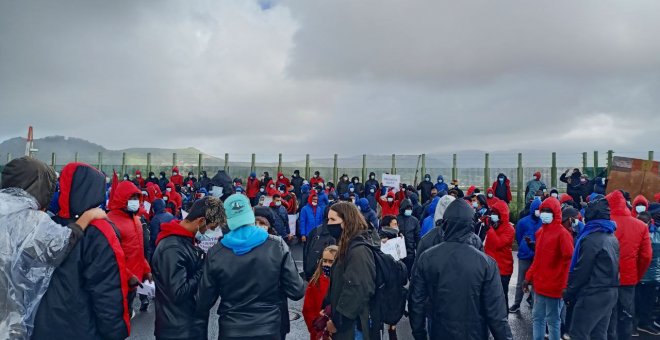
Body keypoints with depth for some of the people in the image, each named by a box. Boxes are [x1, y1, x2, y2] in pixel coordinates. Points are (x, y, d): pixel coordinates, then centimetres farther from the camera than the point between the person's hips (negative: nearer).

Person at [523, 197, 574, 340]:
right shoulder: (540, 232, 10)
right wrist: (528, 277, 16)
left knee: (552, 320, 4)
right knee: (537, 317, 16)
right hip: (539, 284, 8)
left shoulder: (562, 233, -15)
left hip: (553, 285, -8)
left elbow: (569, 257, -22)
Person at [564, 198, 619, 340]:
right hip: (610, 293, 8)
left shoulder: (591, 239, -16)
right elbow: (613, 267, 12)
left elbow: (581, 271, -16)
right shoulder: (613, 238, 11)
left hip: (592, 296, -8)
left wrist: (569, 294, -6)